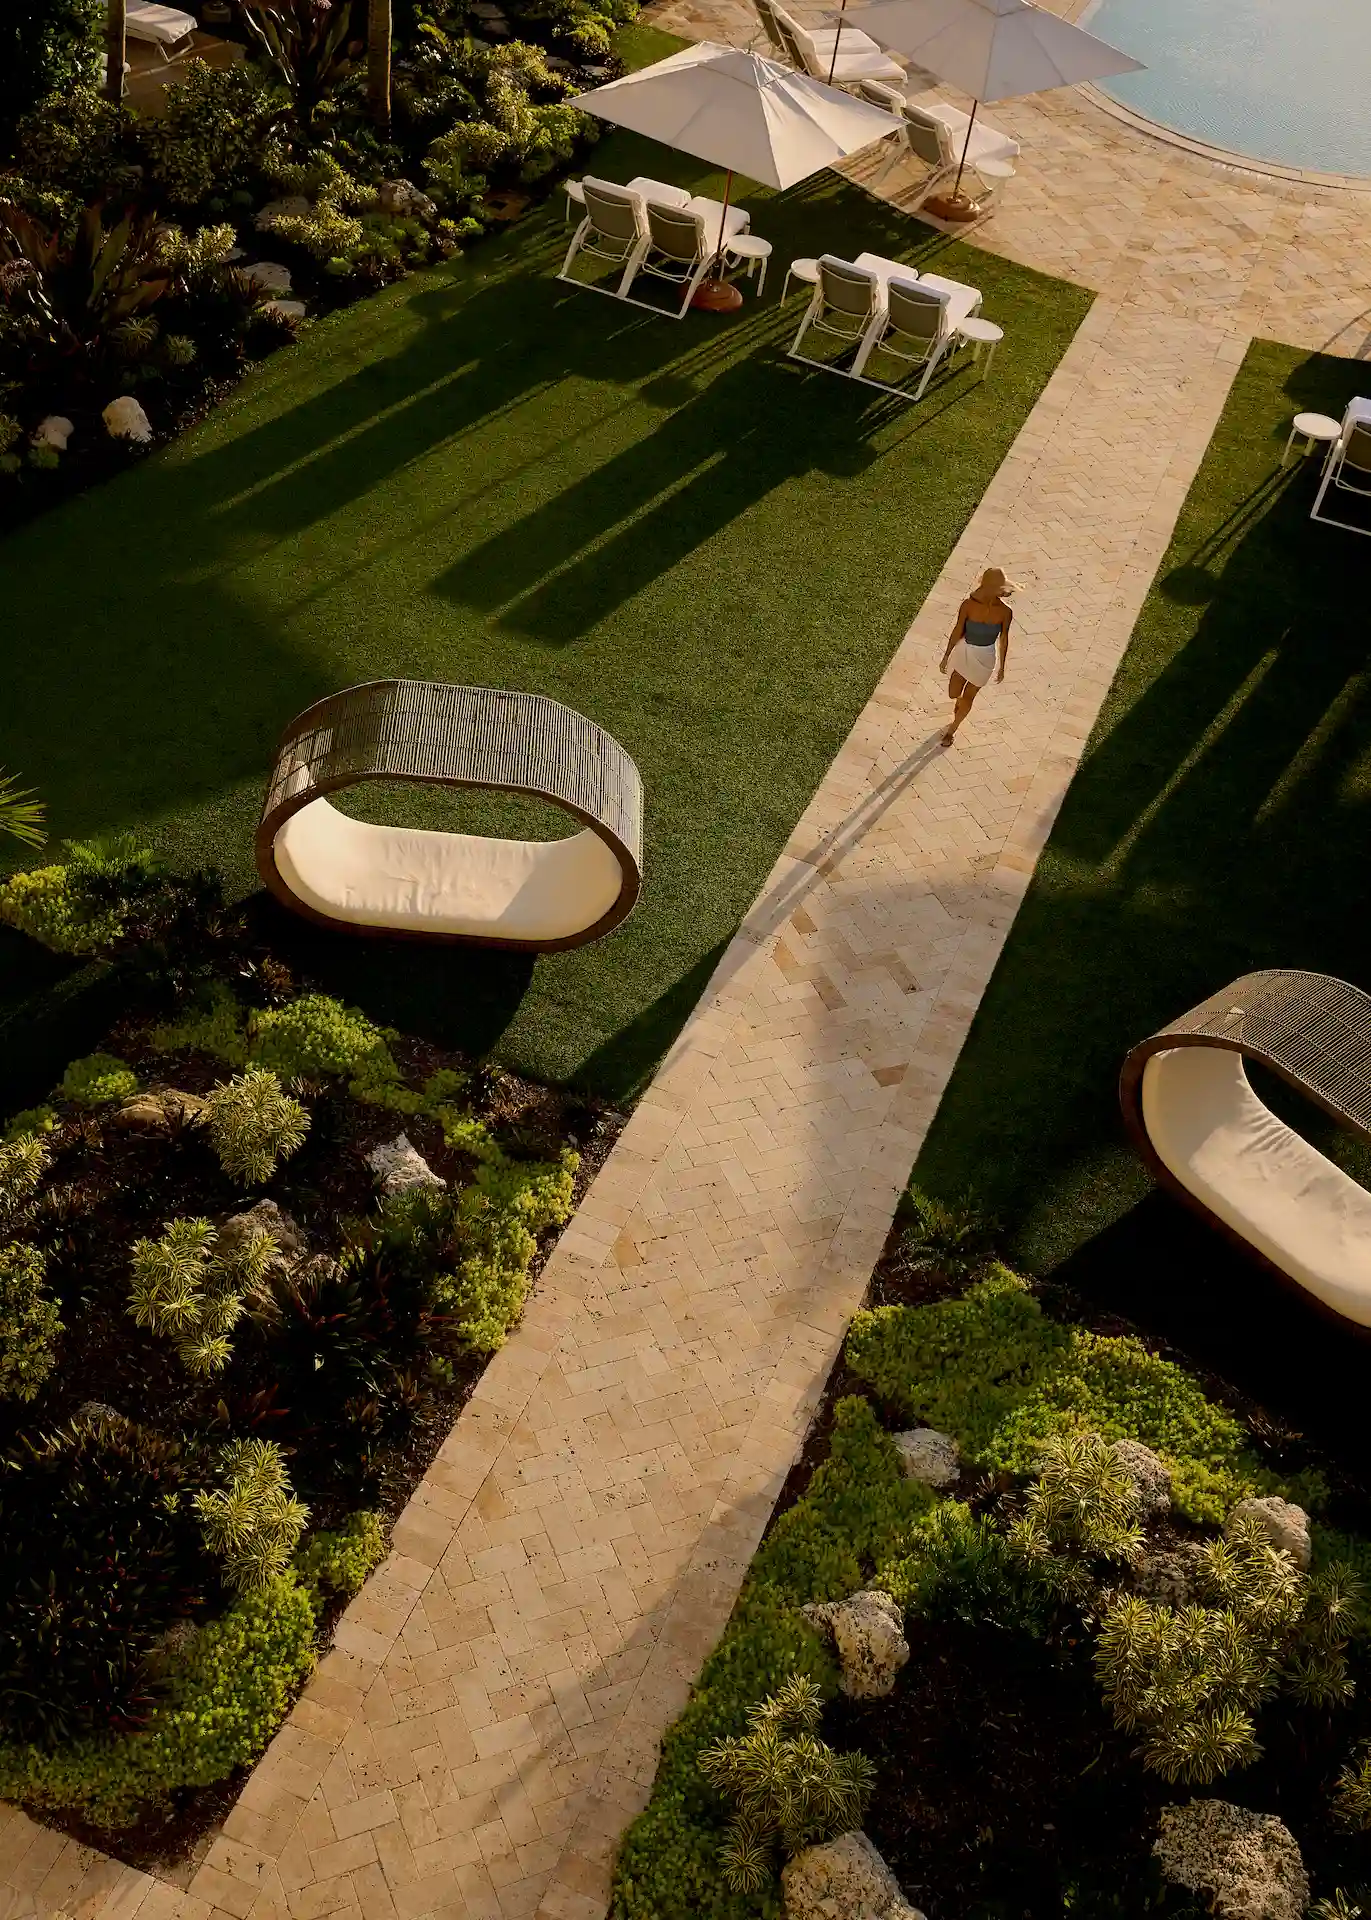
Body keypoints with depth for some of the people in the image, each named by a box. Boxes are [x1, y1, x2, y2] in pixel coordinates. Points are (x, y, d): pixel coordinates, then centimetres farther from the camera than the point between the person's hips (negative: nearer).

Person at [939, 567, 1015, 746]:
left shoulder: (1005, 612, -21)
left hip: (985, 658, 0)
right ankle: (961, 702, 54)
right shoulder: (968, 605, -23)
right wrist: (946, 657, 1)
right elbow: (957, 632, -9)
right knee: (954, 694, 13)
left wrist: (1002, 667, 5)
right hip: (964, 652, 0)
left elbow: (1003, 639, -6)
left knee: (967, 698, 14)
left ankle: (953, 728, 43)